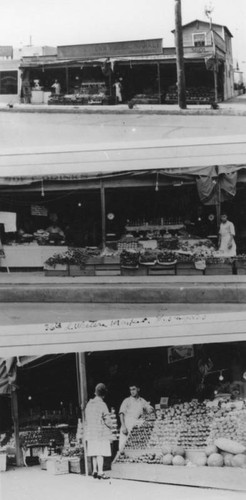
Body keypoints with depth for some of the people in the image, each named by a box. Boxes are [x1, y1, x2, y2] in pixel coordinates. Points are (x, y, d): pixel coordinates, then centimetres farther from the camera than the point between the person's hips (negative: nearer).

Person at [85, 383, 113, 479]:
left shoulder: (89, 404, 8)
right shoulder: (102, 405, -11)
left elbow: (86, 419, 14)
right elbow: (108, 420, -11)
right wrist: (109, 425, 8)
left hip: (91, 432, 6)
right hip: (102, 432, -6)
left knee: (94, 453, 12)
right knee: (100, 453, -5)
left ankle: (95, 471, 16)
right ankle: (100, 472, -6)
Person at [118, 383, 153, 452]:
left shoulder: (142, 401, 16)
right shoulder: (127, 401, 7)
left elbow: (151, 410, 16)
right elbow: (121, 414, 1)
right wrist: (123, 426, -12)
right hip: (127, 427, -2)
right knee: (123, 446, -12)